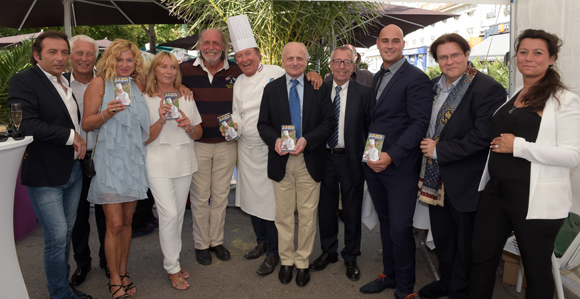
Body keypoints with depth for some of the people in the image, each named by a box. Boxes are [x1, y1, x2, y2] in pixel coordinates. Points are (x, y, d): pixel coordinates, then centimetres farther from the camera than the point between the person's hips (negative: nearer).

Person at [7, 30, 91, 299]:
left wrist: (81, 146, 6)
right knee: (57, 237, -1)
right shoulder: (23, 81, -10)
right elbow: (26, 124, -23)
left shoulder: (67, 83, 13)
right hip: (45, 175, -7)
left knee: (66, 234, 17)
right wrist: (70, 136, -17)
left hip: (73, 171, 7)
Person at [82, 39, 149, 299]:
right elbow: (86, 124, -4)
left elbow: (142, 122, 25)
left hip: (134, 160, 5)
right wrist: (106, 114, -24)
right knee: (114, 224, -3)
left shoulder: (138, 85, 11)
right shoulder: (99, 83, -3)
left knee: (127, 221, 11)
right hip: (110, 160, -5)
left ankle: (123, 273, 24)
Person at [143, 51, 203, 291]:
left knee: (178, 214, 11)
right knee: (169, 214, -9)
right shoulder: (146, 100, -2)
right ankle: (172, 268, 7)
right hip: (159, 163, -4)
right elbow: (145, 139, -6)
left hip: (184, 162, 4)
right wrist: (161, 121, -21)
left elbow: (198, 134, 10)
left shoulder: (186, 98, 9)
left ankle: (173, 259, 29)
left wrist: (189, 127, -11)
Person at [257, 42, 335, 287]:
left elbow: (329, 122, -3)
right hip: (281, 161, 1)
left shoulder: (319, 88, 2)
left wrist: (307, 140, -17)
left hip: (310, 161, -1)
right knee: (283, 214, 11)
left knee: (308, 215, 8)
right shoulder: (271, 89, 6)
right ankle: (286, 260, 28)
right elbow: (263, 124, 5)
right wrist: (274, 140, -15)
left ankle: (303, 262, 25)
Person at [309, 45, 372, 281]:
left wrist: (366, 156, -9)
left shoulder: (364, 93, -4)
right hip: (324, 158, 2)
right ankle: (328, 251, 36)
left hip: (351, 159, -2)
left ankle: (350, 257, 30)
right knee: (326, 208, 16)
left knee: (352, 211, 11)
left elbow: (371, 127, -3)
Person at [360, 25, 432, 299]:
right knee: (385, 223, 17)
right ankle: (389, 275, 33)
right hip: (373, 163, 7)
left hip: (400, 166, -7)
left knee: (400, 228, -2)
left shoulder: (416, 78, -9)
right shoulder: (376, 78, 15)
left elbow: (420, 122, -16)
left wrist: (391, 156, -24)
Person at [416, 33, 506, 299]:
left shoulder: (488, 89, -16)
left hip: (465, 182, -7)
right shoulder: (435, 85, 8)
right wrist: (427, 146, 2)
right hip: (436, 179, 8)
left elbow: (482, 137, -24)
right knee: (441, 236, 23)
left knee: (465, 242, 11)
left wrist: (439, 150, -19)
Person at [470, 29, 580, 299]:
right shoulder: (510, 98, 13)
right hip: (496, 192, 7)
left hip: (536, 200, -6)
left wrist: (518, 146, -19)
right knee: (481, 258, 14)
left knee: (537, 269, 11)